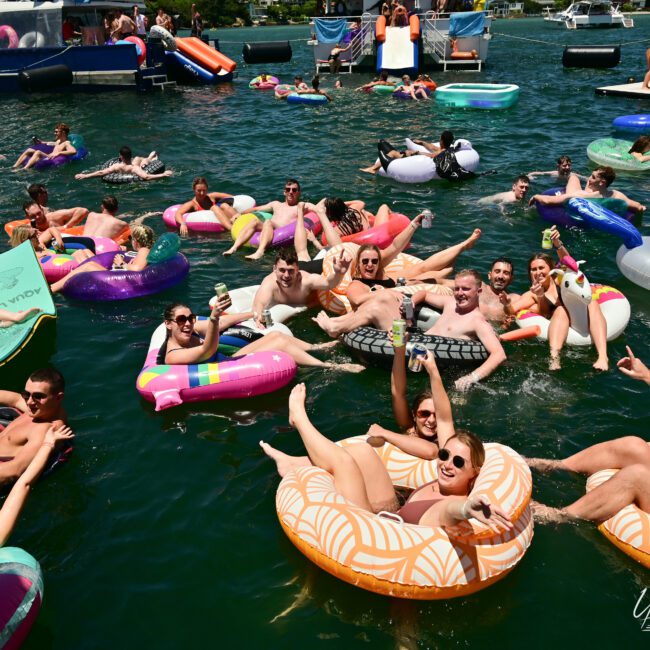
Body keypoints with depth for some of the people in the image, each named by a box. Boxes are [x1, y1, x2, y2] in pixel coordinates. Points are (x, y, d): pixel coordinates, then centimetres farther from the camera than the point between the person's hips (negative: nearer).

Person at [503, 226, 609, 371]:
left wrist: (557, 244, -27)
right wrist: (506, 303, -22)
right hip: (561, 330, -1)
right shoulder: (533, 294, 18)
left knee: (592, 303, -28)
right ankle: (554, 358, -53)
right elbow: (512, 309, 3)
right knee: (560, 310, -29)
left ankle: (603, 357, -48)